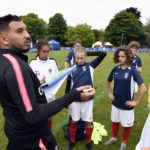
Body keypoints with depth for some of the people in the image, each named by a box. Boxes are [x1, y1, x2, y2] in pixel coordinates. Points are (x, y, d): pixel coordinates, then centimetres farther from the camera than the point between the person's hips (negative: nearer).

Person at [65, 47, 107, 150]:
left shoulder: (90, 66, -3)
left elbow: (103, 54, -8)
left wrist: (89, 53, -8)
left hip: (88, 99, -1)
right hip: (75, 100, 2)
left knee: (88, 122, 12)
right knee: (74, 122, 15)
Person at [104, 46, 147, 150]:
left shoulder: (133, 70, -16)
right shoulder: (115, 69, -3)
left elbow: (143, 88, -19)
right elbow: (108, 82, 14)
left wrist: (137, 102, -16)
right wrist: (109, 93, 6)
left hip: (127, 104, -4)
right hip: (115, 102, 4)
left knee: (127, 124, 14)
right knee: (115, 121, 21)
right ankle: (114, 138, 45)